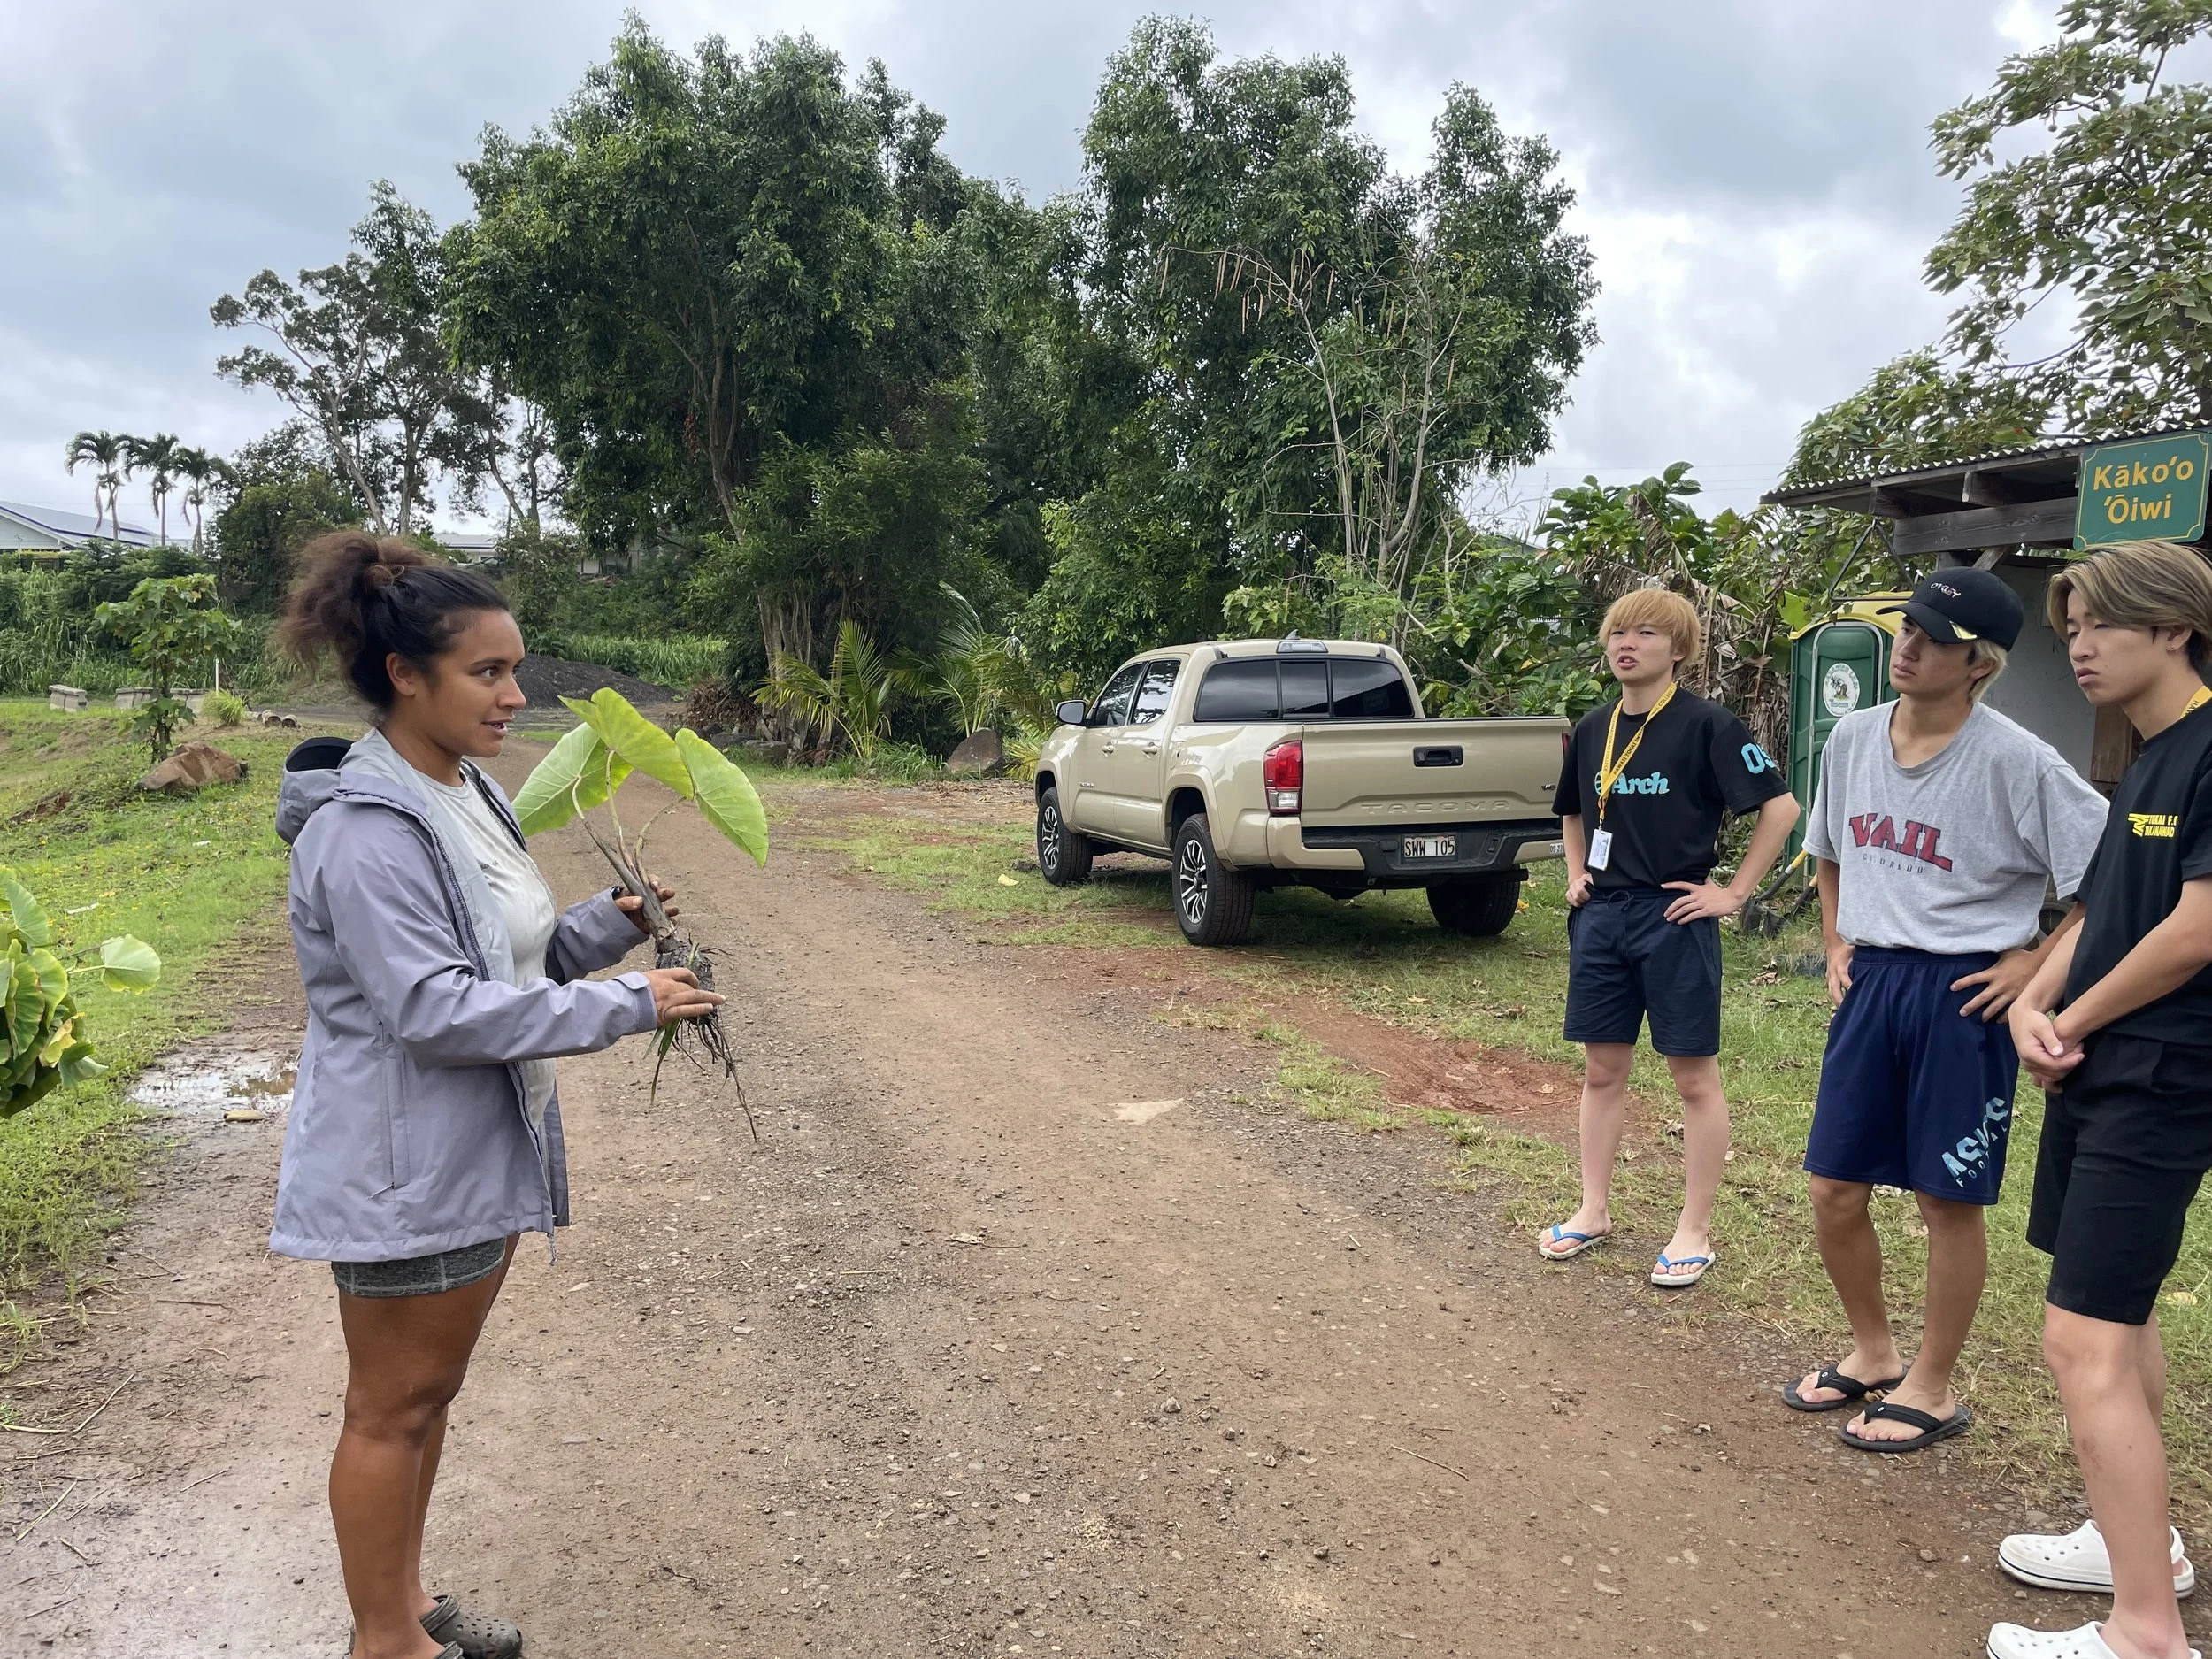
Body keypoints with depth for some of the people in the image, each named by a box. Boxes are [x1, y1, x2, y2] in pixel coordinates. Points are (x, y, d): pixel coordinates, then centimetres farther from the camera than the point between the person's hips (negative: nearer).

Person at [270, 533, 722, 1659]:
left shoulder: (469, 798, 8)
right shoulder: (365, 832, -22)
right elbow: (434, 1007, -27)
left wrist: (614, 924, -3)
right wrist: (628, 1008, -25)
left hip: (478, 1152, 9)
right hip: (404, 1167, -9)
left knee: (429, 1395, 21)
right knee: (395, 1408, 7)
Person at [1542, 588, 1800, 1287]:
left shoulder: (1706, 725, -10)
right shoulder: (1593, 729, 8)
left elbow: (1781, 806, -12)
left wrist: (1735, 893, -12)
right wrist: (1576, 875, 11)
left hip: (1674, 916, -6)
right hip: (1601, 916, 6)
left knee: (1695, 1076, 4)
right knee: (1602, 1070, 12)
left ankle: (1694, 1231, 14)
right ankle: (1594, 1210, 24)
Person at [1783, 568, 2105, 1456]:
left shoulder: (2016, 761, -15)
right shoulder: (1852, 736, 3)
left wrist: (2038, 962, -13)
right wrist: (1836, 943, 12)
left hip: (1963, 992, -5)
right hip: (1870, 981, 6)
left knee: (1949, 1197, 6)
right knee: (1834, 1188, 10)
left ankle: (1931, 1389, 24)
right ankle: (1873, 1353, 33)